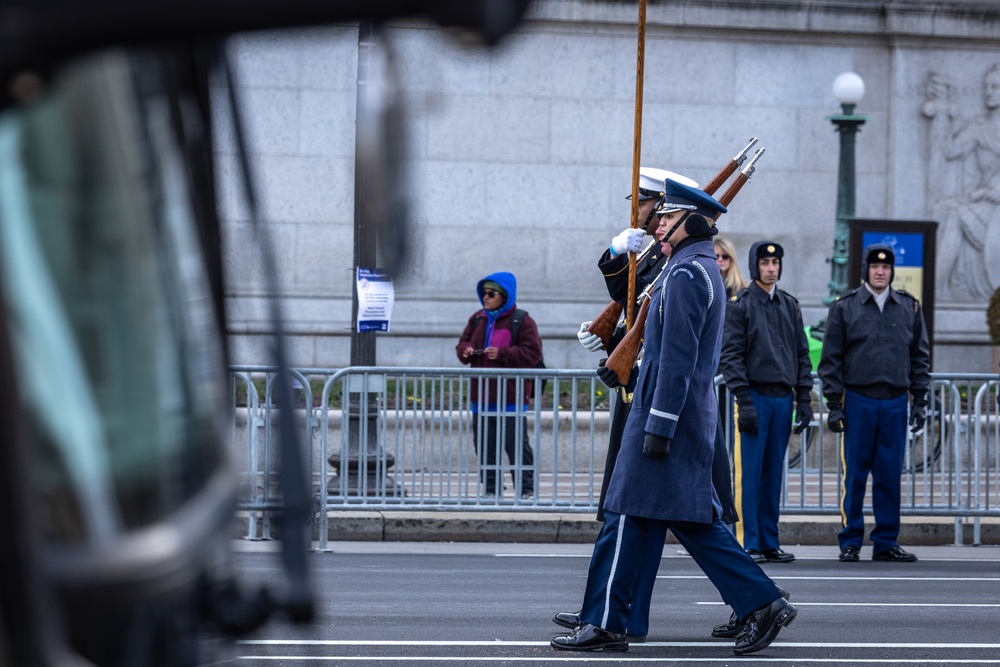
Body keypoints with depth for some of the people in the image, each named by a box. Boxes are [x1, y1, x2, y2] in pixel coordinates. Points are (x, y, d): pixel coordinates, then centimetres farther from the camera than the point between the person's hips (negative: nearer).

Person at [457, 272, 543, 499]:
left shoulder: (522, 321, -5)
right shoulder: (477, 319, 13)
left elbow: (532, 353, -11)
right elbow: (462, 343, 18)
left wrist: (502, 354, -21)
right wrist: (465, 351, -7)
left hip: (511, 396, -6)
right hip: (482, 395, 6)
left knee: (516, 443, -3)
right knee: (484, 444, 8)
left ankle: (525, 487, 4)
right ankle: (490, 487, 15)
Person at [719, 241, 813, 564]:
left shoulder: (790, 306, 13)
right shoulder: (740, 304, -3)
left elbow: (802, 354, 15)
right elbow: (730, 356, -8)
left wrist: (804, 400, 8)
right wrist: (744, 401, -15)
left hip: (783, 399, 5)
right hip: (754, 397, -5)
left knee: (773, 476, 8)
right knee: (749, 474, -6)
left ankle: (770, 543, 12)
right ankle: (747, 544, -3)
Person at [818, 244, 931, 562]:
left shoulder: (909, 307, 10)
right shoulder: (844, 307, 3)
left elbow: (920, 356, 14)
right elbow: (831, 359, 3)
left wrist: (920, 400, 7)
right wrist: (834, 404, -3)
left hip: (895, 403, 2)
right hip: (858, 401, -2)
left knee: (890, 475, 4)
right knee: (854, 474, 0)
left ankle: (886, 542, 11)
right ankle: (850, 542, 7)